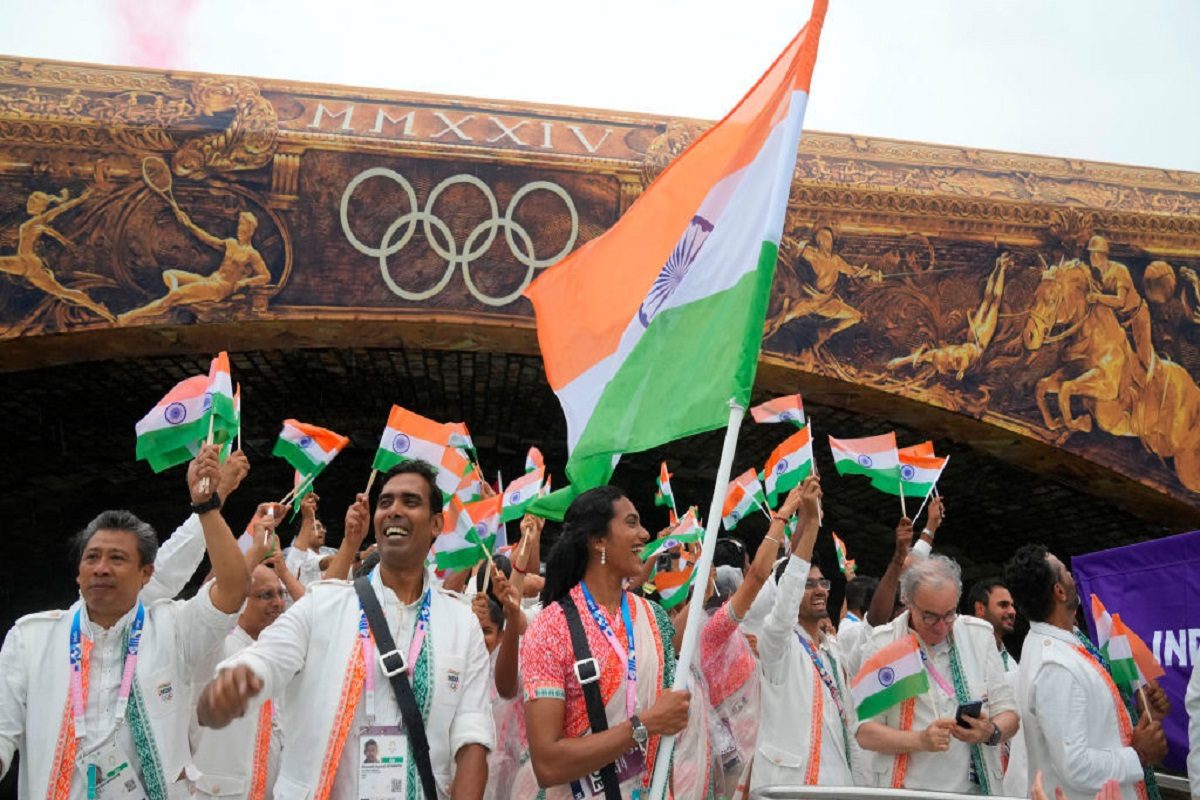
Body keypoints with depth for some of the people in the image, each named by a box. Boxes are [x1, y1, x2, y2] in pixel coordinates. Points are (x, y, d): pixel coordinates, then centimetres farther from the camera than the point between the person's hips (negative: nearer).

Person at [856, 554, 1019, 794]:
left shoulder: (980, 635, 7)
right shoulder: (881, 643, -2)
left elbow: (1008, 715, 11)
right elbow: (865, 732, -5)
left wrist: (991, 732, -11)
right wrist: (921, 740, -19)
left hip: (974, 789, 2)